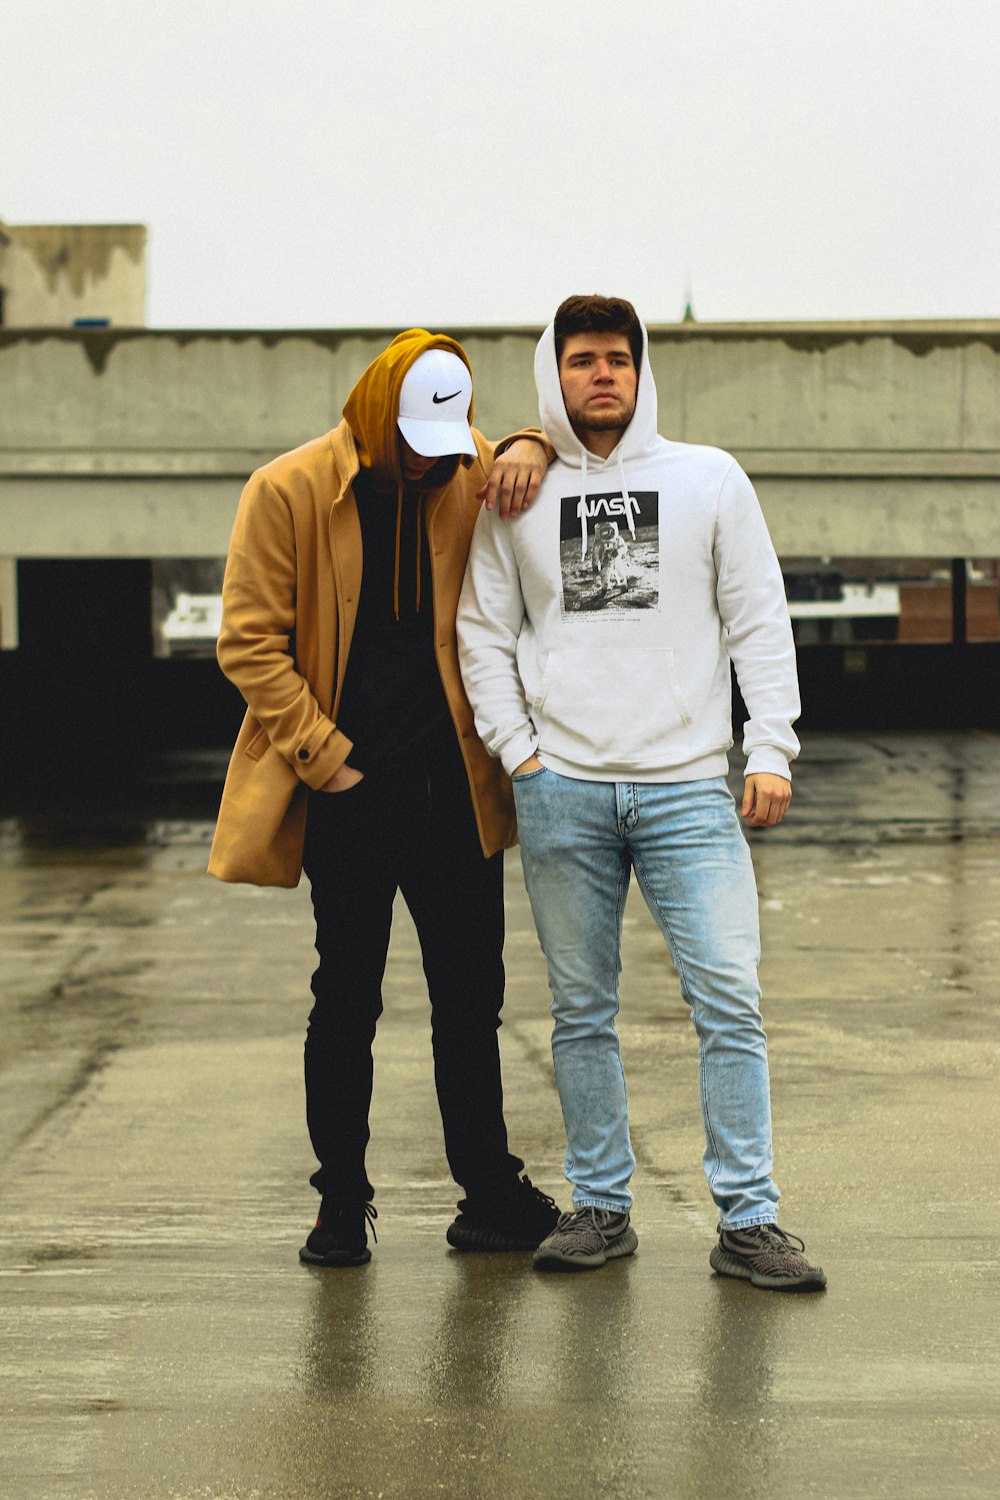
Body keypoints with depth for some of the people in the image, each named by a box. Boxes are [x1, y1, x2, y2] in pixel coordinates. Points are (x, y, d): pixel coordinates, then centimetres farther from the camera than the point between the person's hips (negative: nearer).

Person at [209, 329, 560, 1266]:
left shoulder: (468, 473, 4)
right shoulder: (289, 492, -6)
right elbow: (250, 643, -5)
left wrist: (531, 451, -6)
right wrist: (324, 759, -9)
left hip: (455, 788, 3)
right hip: (351, 792, -3)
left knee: (471, 997, 9)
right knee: (346, 1000, 4)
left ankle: (489, 1194, 18)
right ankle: (341, 1204, 16)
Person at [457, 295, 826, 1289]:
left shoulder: (709, 479, 7)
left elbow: (759, 621, 6)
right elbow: (484, 636, 10)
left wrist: (771, 751, -2)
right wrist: (520, 754, -1)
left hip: (689, 785, -1)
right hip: (562, 792, 1)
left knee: (730, 1001, -8)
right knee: (581, 1011, 6)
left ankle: (748, 1219, -2)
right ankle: (600, 1206, 16)